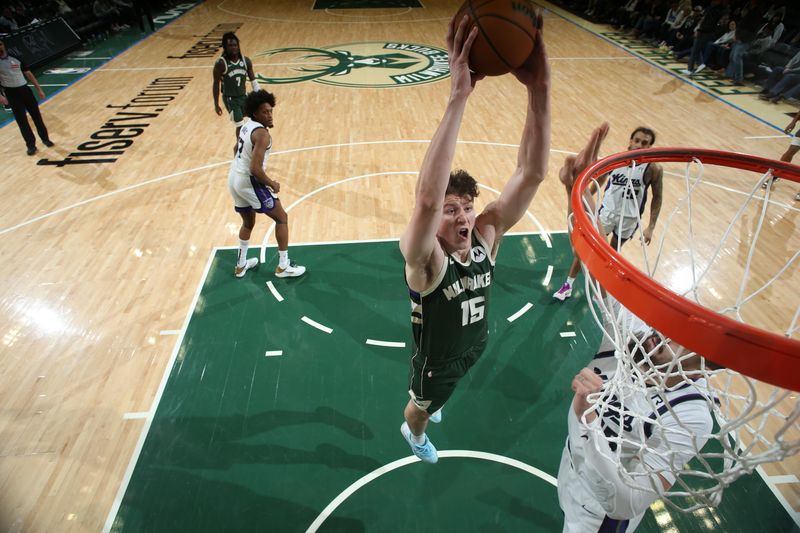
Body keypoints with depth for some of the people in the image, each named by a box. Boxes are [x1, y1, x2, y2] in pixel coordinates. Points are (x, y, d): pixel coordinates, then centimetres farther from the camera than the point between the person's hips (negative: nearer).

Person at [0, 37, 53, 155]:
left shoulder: (15, 57, 5)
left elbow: (28, 73, 11)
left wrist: (38, 89, 7)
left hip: (25, 89, 3)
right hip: (12, 94, -3)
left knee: (36, 116, 9)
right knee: (22, 121, -1)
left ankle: (45, 138, 24)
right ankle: (31, 145, 8)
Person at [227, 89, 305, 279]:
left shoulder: (247, 126, 10)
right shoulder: (262, 133, -18)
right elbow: (255, 169, -25)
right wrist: (272, 184, -10)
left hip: (234, 179, 9)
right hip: (249, 181, -9)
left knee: (248, 223, 26)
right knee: (282, 218, 3)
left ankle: (241, 265, 34)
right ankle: (283, 266, 8)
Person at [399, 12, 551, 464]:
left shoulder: (487, 235, -25)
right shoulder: (425, 262, -38)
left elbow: (532, 174, -37)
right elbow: (426, 198, -61)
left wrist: (539, 89, -52)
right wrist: (458, 96, -69)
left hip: (475, 345, 5)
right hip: (435, 359, -5)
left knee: (437, 396, 37)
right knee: (421, 407, 28)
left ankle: (426, 406, 72)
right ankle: (414, 431, 64)